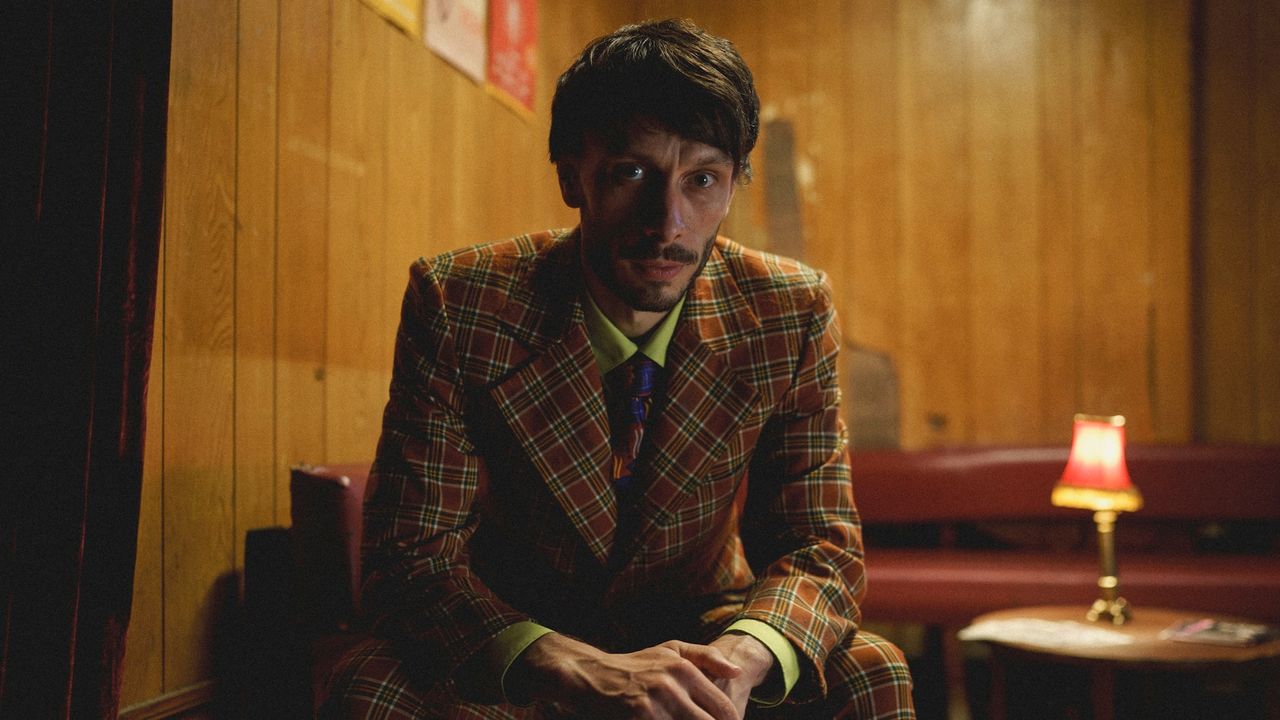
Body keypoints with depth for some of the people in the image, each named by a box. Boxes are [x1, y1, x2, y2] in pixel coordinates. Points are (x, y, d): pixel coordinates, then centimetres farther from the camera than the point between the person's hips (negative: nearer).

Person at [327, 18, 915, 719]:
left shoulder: (793, 314, -13)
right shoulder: (455, 306, -18)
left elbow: (821, 548, -11)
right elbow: (412, 558, -20)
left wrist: (742, 656, -35)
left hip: (696, 637, 2)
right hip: (511, 662, -1)